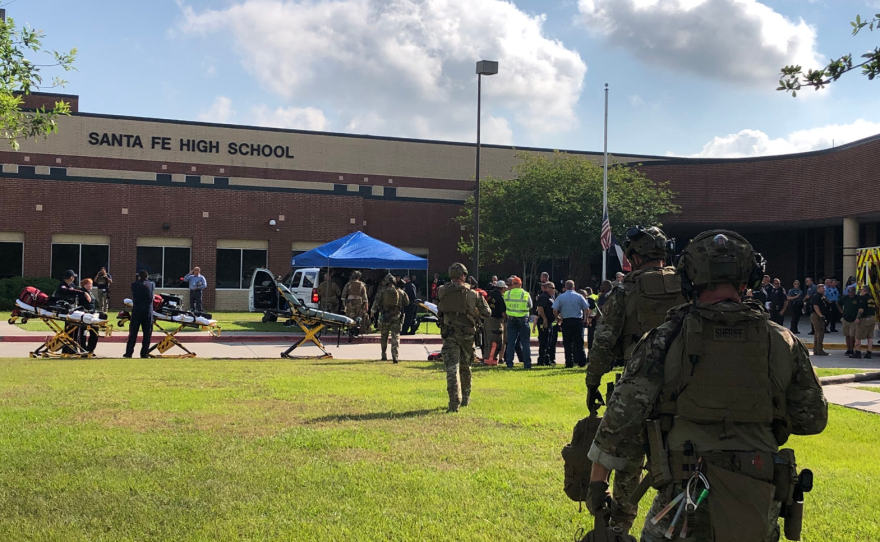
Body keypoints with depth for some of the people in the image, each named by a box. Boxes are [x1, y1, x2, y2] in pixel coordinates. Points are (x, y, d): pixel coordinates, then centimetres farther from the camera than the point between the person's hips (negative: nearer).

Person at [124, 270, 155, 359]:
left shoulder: (134, 284, 4)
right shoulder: (152, 284, 6)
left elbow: (133, 297, 16)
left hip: (136, 310, 0)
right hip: (148, 311, 0)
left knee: (133, 332, 6)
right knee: (147, 333, 6)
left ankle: (129, 352, 7)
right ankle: (144, 353, 5)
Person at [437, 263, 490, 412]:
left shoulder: (442, 291, -3)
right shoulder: (472, 293, -5)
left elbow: (439, 311, 9)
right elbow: (486, 312, 0)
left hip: (449, 334, -1)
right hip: (467, 334, 1)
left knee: (452, 367, -5)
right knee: (465, 367, 18)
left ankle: (454, 402, -18)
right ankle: (465, 398, 31)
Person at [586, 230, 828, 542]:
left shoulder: (666, 340, -7)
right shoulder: (782, 342, 0)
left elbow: (623, 414, -8)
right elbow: (812, 419, 9)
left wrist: (597, 481, 2)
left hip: (686, 503, -3)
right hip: (760, 512, 3)